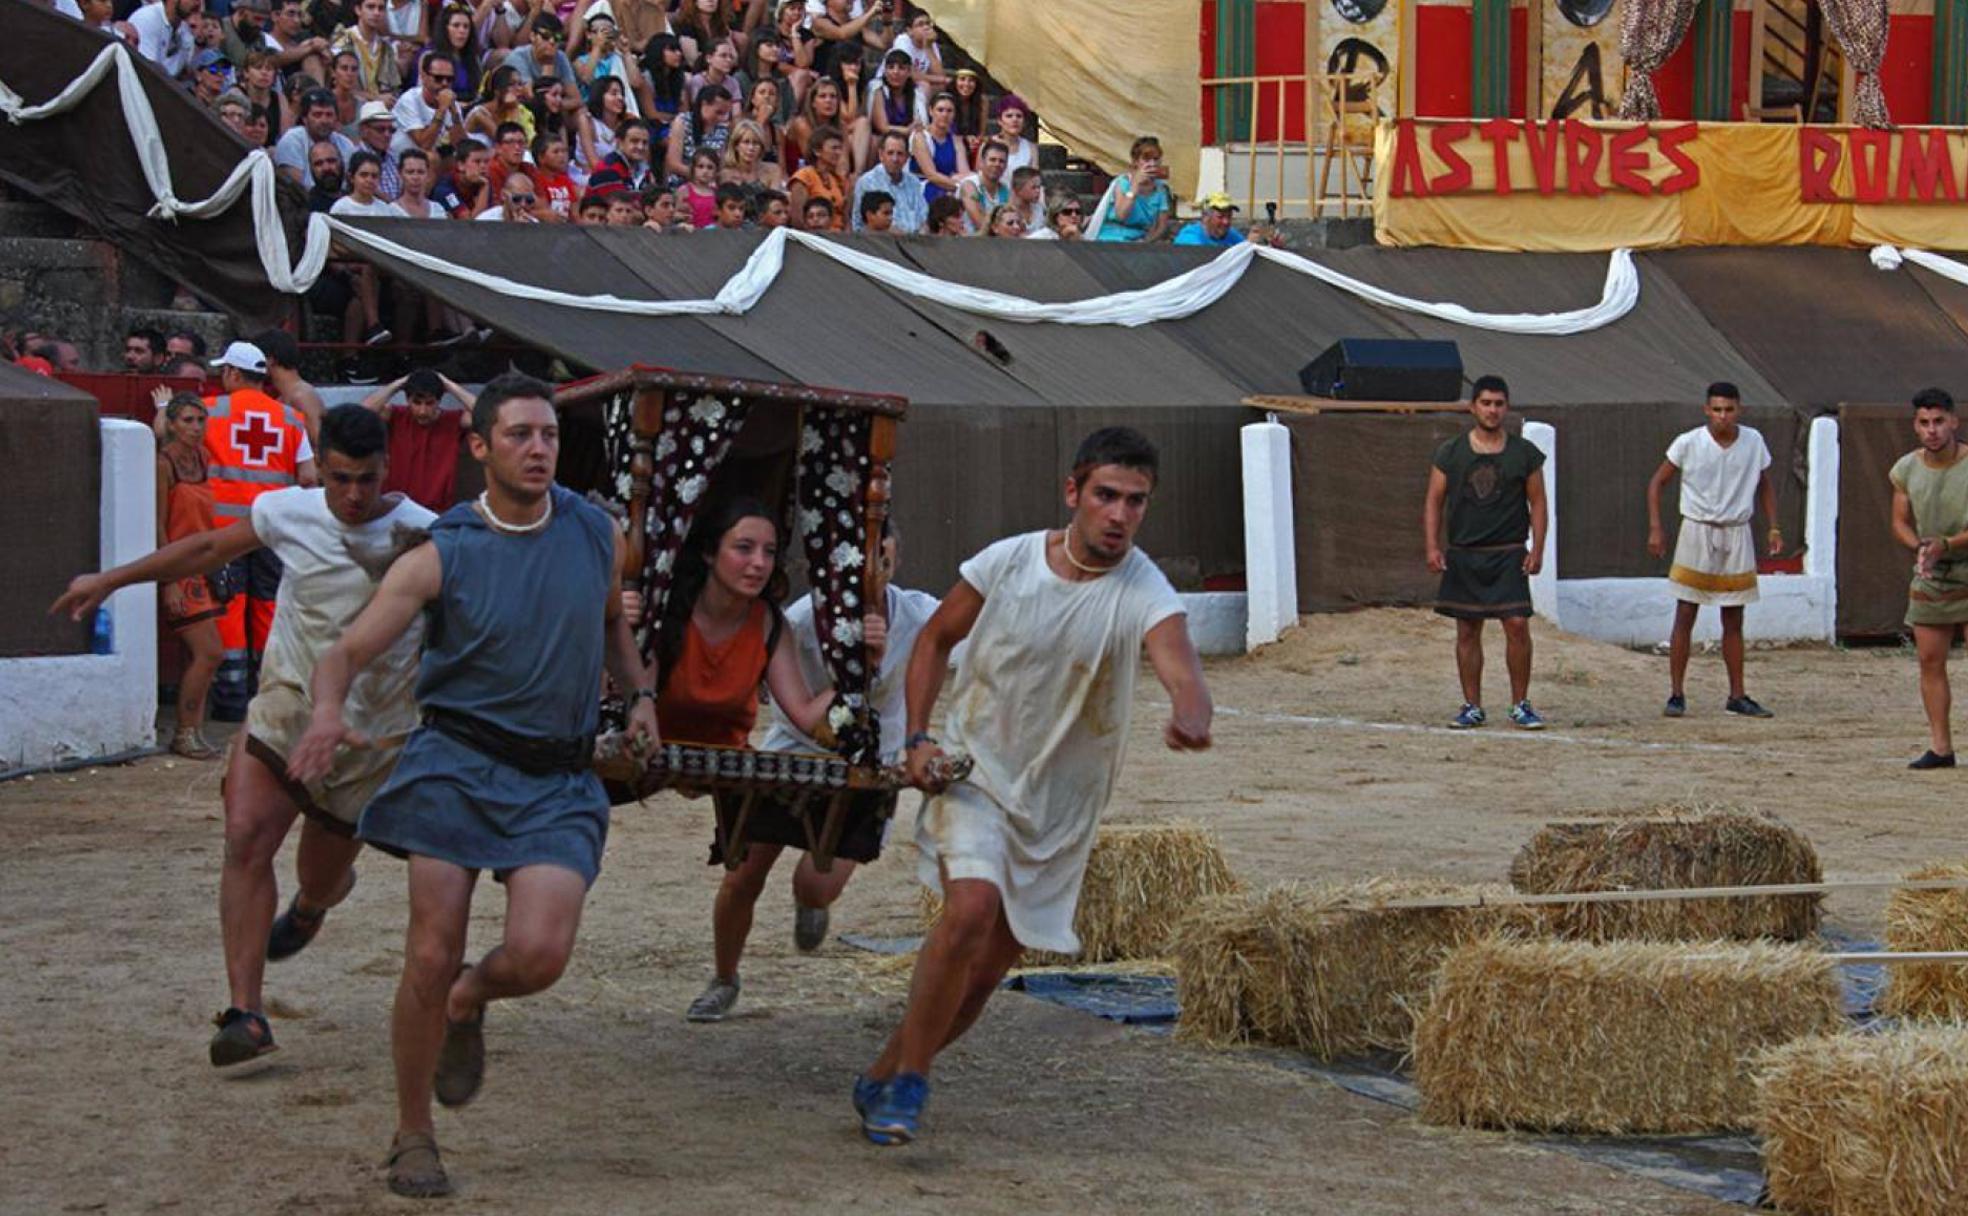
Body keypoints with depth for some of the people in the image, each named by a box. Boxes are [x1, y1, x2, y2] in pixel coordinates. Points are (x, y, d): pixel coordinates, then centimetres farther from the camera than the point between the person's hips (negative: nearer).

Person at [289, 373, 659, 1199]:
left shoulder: (596, 535, 7)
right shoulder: (441, 557, -4)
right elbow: (348, 650, -10)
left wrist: (639, 693, 12)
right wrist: (328, 712, -31)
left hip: (559, 780, 2)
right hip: (458, 764, -2)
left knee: (538, 954, -17)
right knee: (432, 956, -7)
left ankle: (469, 1003, 21)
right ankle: (413, 1139, 13)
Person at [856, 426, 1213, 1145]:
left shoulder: (1144, 595, -17)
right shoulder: (1007, 561, -10)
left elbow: (1180, 668, -38)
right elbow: (936, 638, 7)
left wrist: (1192, 719, -61)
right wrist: (917, 739, -4)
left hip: (1059, 806, 1)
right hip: (974, 771, -1)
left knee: (985, 973, 6)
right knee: (971, 910, -26)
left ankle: (883, 1080, 28)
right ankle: (908, 1082, -11)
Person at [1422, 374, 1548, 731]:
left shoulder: (1524, 453, 3)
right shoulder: (1450, 453, 4)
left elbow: (1537, 503, 6)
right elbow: (1434, 502, 7)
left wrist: (1537, 549, -3)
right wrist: (1432, 547, -4)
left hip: (1508, 554, -1)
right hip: (1463, 554, 1)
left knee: (1517, 624, -11)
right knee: (1467, 631, 5)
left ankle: (1520, 705, 0)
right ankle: (1472, 707, 14)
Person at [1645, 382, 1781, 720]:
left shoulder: (1753, 442, 0)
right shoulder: (1688, 444, -9)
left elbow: (1765, 485, 14)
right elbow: (1657, 482, -1)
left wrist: (1773, 526, 4)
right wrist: (1655, 528, -9)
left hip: (1737, 535, 3)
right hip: (1697, 531, -3)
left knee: (1733, 621, 7)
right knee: (1685, 616, -4)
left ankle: (1737, 696, 13)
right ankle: (1676, 694, -1)